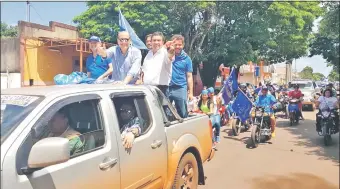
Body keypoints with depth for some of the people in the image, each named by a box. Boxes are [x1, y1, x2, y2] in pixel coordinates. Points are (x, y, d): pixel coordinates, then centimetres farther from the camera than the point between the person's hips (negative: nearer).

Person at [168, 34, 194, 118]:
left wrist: (191, 93, 1)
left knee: (183, 114, 7)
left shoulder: (186, 58, 3)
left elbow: (189, 77, 4)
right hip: (167, 87, 1)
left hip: (181, 89, 0)